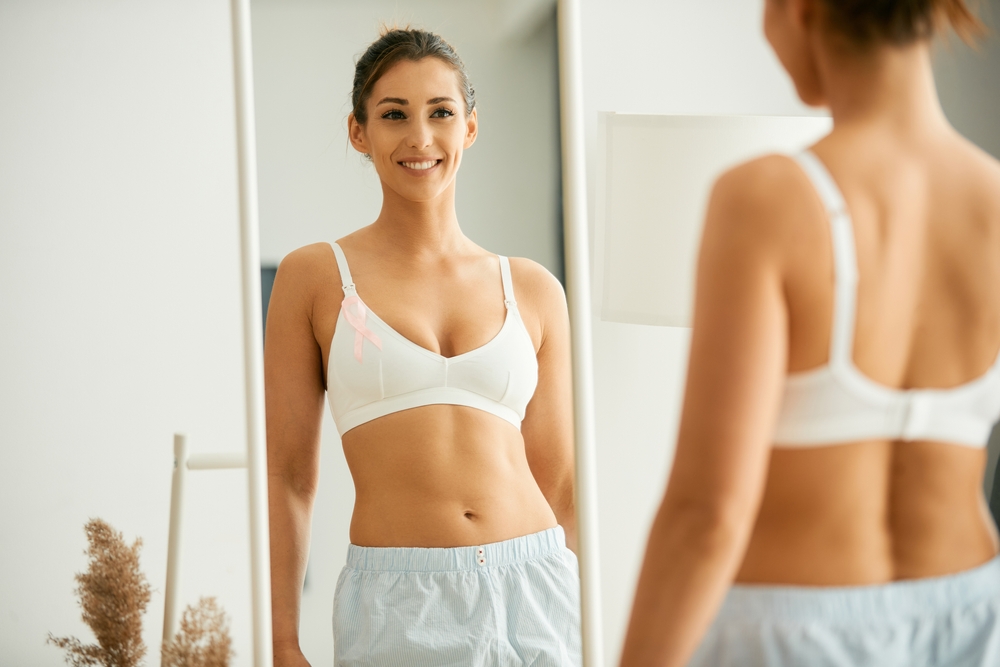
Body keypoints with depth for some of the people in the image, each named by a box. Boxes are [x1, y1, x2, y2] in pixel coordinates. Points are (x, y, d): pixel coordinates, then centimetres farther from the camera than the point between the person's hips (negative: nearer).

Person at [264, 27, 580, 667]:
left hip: (535, 596, 2)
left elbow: (561, 482, 12)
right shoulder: (315, 278, 3)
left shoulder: (533, 291, 9)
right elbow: (287, 475, 3)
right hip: (399, 610, -2)